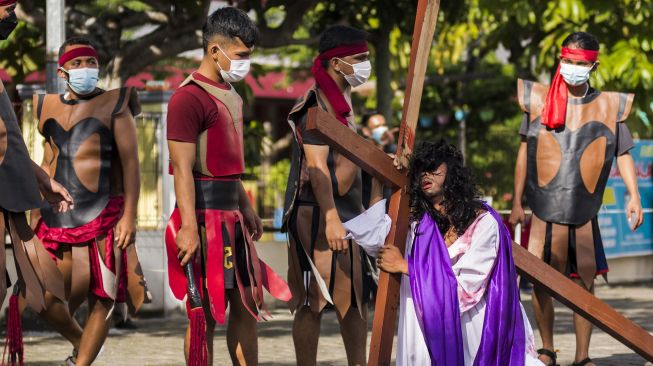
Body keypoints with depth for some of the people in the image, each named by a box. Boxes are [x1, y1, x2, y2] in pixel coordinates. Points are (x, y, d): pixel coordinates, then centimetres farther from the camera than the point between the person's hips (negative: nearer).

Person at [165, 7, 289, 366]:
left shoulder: (229, 94, 15)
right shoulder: (189, 97, -15)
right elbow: (183, 167, -19)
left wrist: (246, 207, 24)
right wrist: (189, 227, -24)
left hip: (231, 215, 10)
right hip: (206, 215, -10)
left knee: (248, 303, 12)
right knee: (206, 311, -5)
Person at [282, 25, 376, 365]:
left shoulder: (342, 100, 17)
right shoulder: (316, 106, -14)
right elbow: (317, 167, -21)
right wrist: (331, 219, -27)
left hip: (346, 213, 10)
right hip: (317, 214, -10)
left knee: (356, 298, 11)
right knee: (314, 302, -6)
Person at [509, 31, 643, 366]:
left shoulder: (609, 105, 5)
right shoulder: (539, 99, 4)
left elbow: (623, 154, 8)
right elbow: (524, 152, 8)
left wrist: (633, 195, -5)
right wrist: (516, 203, 6)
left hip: (585, 214, 0)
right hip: (545, 213, 0)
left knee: (584, 285, 3)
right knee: (541, 283, 2)